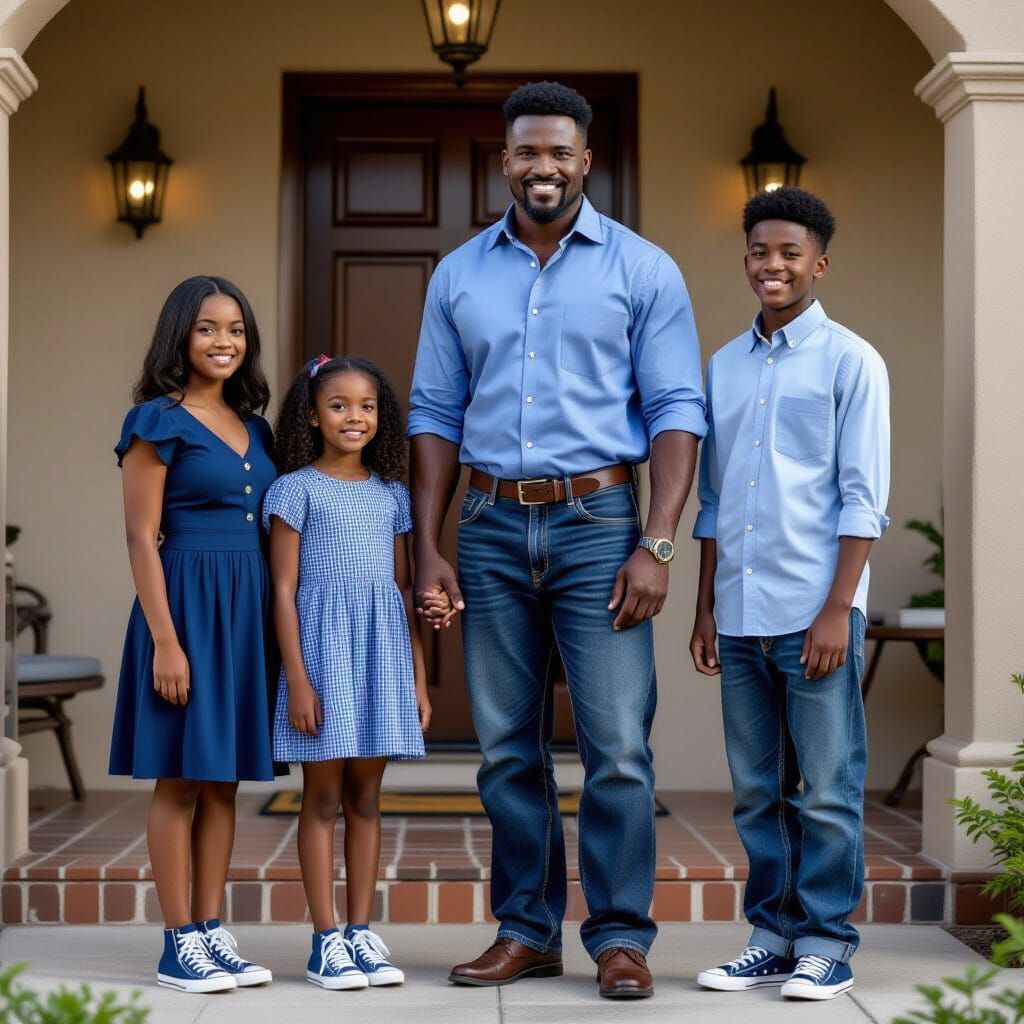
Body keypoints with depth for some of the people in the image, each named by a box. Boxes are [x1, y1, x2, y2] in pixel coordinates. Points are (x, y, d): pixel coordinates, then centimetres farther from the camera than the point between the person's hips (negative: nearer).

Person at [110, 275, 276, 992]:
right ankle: (179, 945, 6)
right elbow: (142, 537, -10)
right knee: (180, 779, 0)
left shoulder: (254, 427, 13)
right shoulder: (158, 421, -6)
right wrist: (165, 640, -17)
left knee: (224, 779, 10)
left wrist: (274, 625, 10)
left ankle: (212, 932, 16)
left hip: (248, 608, 7)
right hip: (186, 602, -7)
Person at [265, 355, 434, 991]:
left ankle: (362, 932, 13)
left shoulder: (391, 495, 11)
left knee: (366, 797, 7)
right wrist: (298, 679, -12)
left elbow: (404, 591, 13)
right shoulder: (297, 489, -2)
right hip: (323, 648, -4)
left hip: (383, 651, 4)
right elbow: (284, 591, -5)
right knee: (323, 797, 0)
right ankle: (326, 941, 5)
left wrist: (419, 679, 10)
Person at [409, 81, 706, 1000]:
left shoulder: (642, 269, 1)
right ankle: (526, 931, 18)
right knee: (508, 747, 8)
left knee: (617, 745, -4)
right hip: (492, 527, 3)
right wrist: (428, 550, 4)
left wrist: (656, 545, -12)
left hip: (598, 521, -3)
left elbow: (676, 410, -3)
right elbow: (437, 415, 11)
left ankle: (621, 936, 6)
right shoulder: (458, 276, 10)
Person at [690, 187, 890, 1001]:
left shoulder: (849, 361, -1)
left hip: (814, 612, -5)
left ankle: (827, 944, 10)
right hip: (741, 616, 5)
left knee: (827, 790, 1)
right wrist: (706, 608, 14)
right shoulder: (724, 367, 14)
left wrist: (837, 609, -12)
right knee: (757, 791, 10)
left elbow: (863, 498, -5)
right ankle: (774, 935, 20)